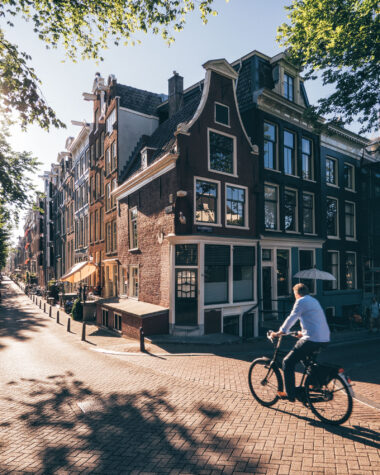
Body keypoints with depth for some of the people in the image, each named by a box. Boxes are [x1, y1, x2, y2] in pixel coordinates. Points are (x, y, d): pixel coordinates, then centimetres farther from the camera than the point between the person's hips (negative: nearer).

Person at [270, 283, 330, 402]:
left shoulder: (301, 301, -6)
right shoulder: (314, 301, 20)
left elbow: (291, 318, -11)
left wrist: (279, 333, -4)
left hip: (312, 339, -9)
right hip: (325, 339, 9)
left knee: (288, 362, 0)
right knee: (308, 358, 36)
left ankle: (290, 394, 3)